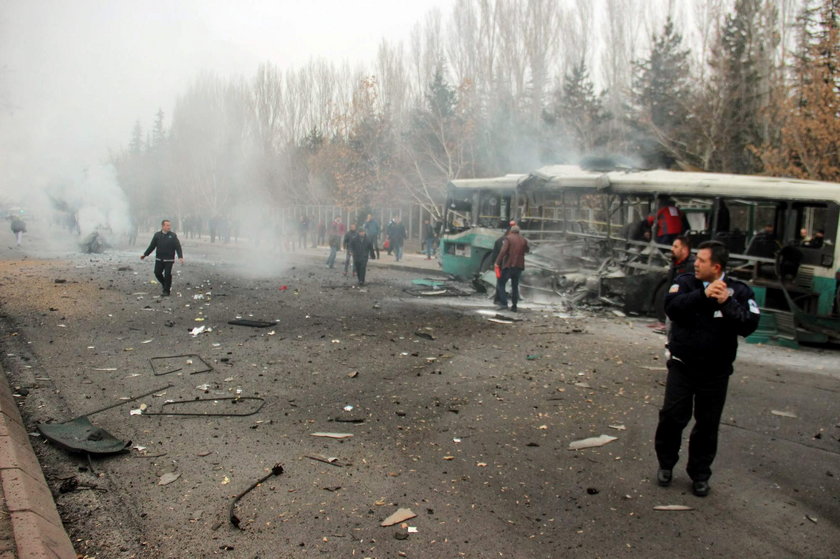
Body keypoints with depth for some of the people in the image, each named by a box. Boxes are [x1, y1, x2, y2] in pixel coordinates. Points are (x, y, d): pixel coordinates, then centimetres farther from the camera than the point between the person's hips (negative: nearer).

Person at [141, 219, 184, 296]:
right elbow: (152, 246, 11)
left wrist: (180, 257, -16)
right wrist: (145, 254, 11)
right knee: (157, 273, 2)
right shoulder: (157, 235, 4)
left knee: (167, 275, -4)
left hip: (169, 260, -3)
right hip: (159, 259, 3)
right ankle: (164, 284, 29)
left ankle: (166, 291, 7)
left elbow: (178, 247, -5)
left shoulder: (173, 235, -2)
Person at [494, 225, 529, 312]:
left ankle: (504, 302, -2)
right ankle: (514, 305, 11)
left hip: (508, 266, -4)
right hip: (519, 266, 4)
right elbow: (527, 249, 27)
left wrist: (497, 262, -14)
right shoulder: (523, 240, 8)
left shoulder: (508, 238, -7)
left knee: (501, 284, 8)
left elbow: (503, 251, -18)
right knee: (515, 286, 13)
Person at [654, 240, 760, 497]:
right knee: (672, 416, -1)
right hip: (682, 367, 0)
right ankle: (666, 464, 22)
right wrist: (703, 295, -35)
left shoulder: (738, 291, -5)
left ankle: (700, 474, 28)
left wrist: (727, 303, -31)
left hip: (716, 372, 0)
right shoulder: (685, 282, -4)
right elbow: (672, 307, -23)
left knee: (707, 425, 10)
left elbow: (749, 325, -18)